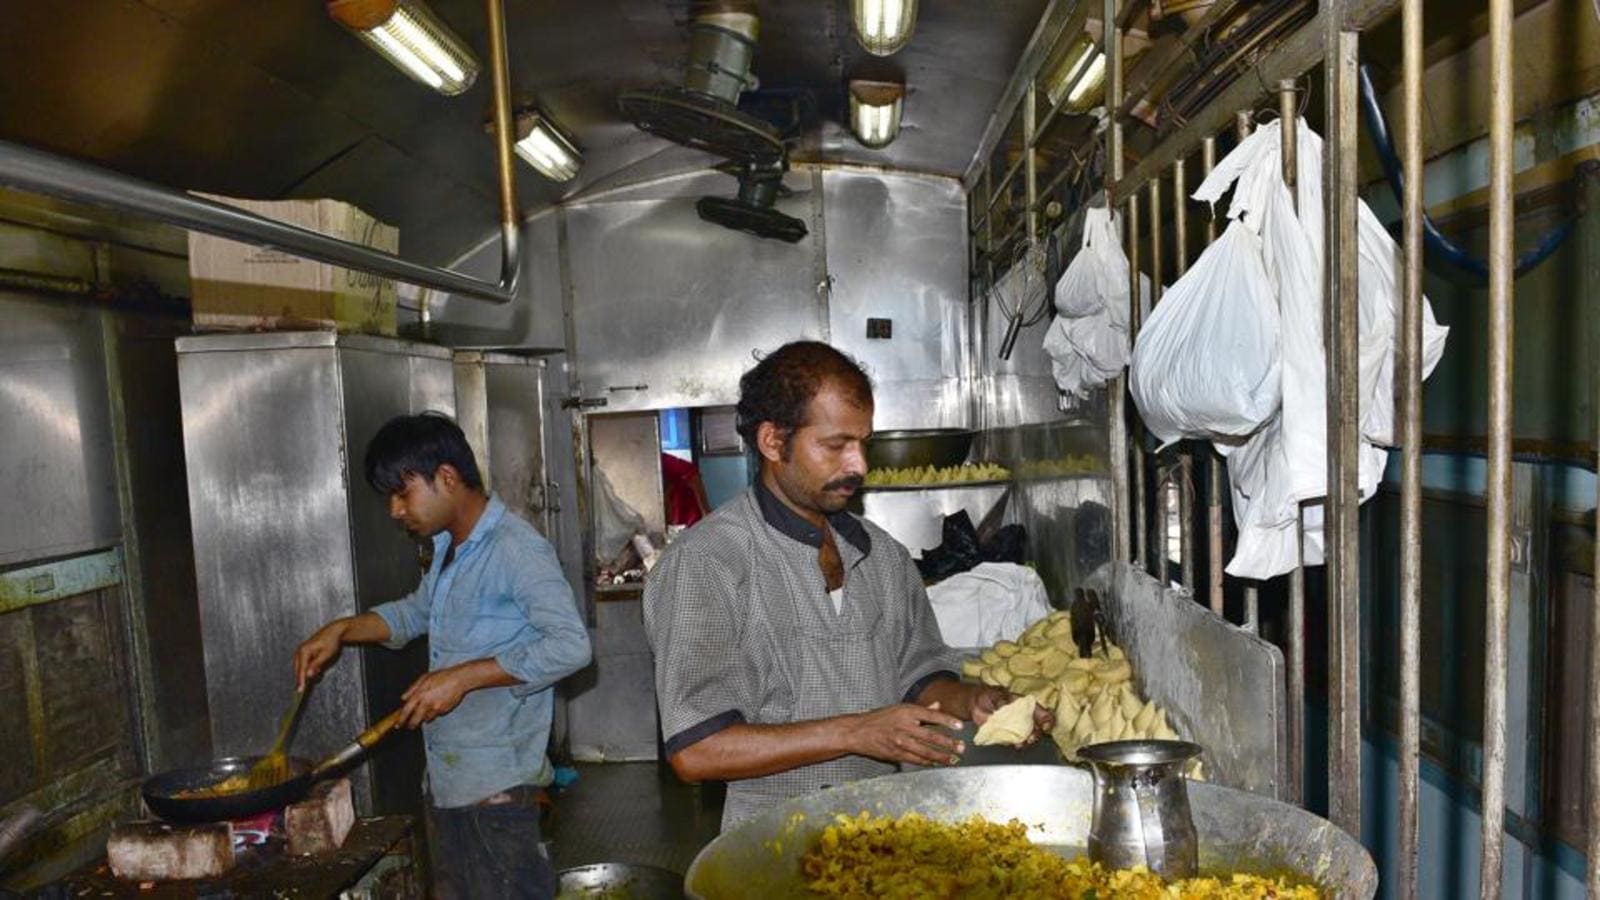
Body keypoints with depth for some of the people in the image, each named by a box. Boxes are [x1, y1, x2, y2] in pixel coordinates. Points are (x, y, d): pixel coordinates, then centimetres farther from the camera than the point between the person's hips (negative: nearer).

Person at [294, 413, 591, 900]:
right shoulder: (448, 549, 11)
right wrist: (342, 630, 12)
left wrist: (463, 677, -25)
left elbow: (570, 644, -27)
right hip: (445, 777, 9)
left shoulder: (515, 549, -19)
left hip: (496, 783, -9)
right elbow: (416, 611, 28)